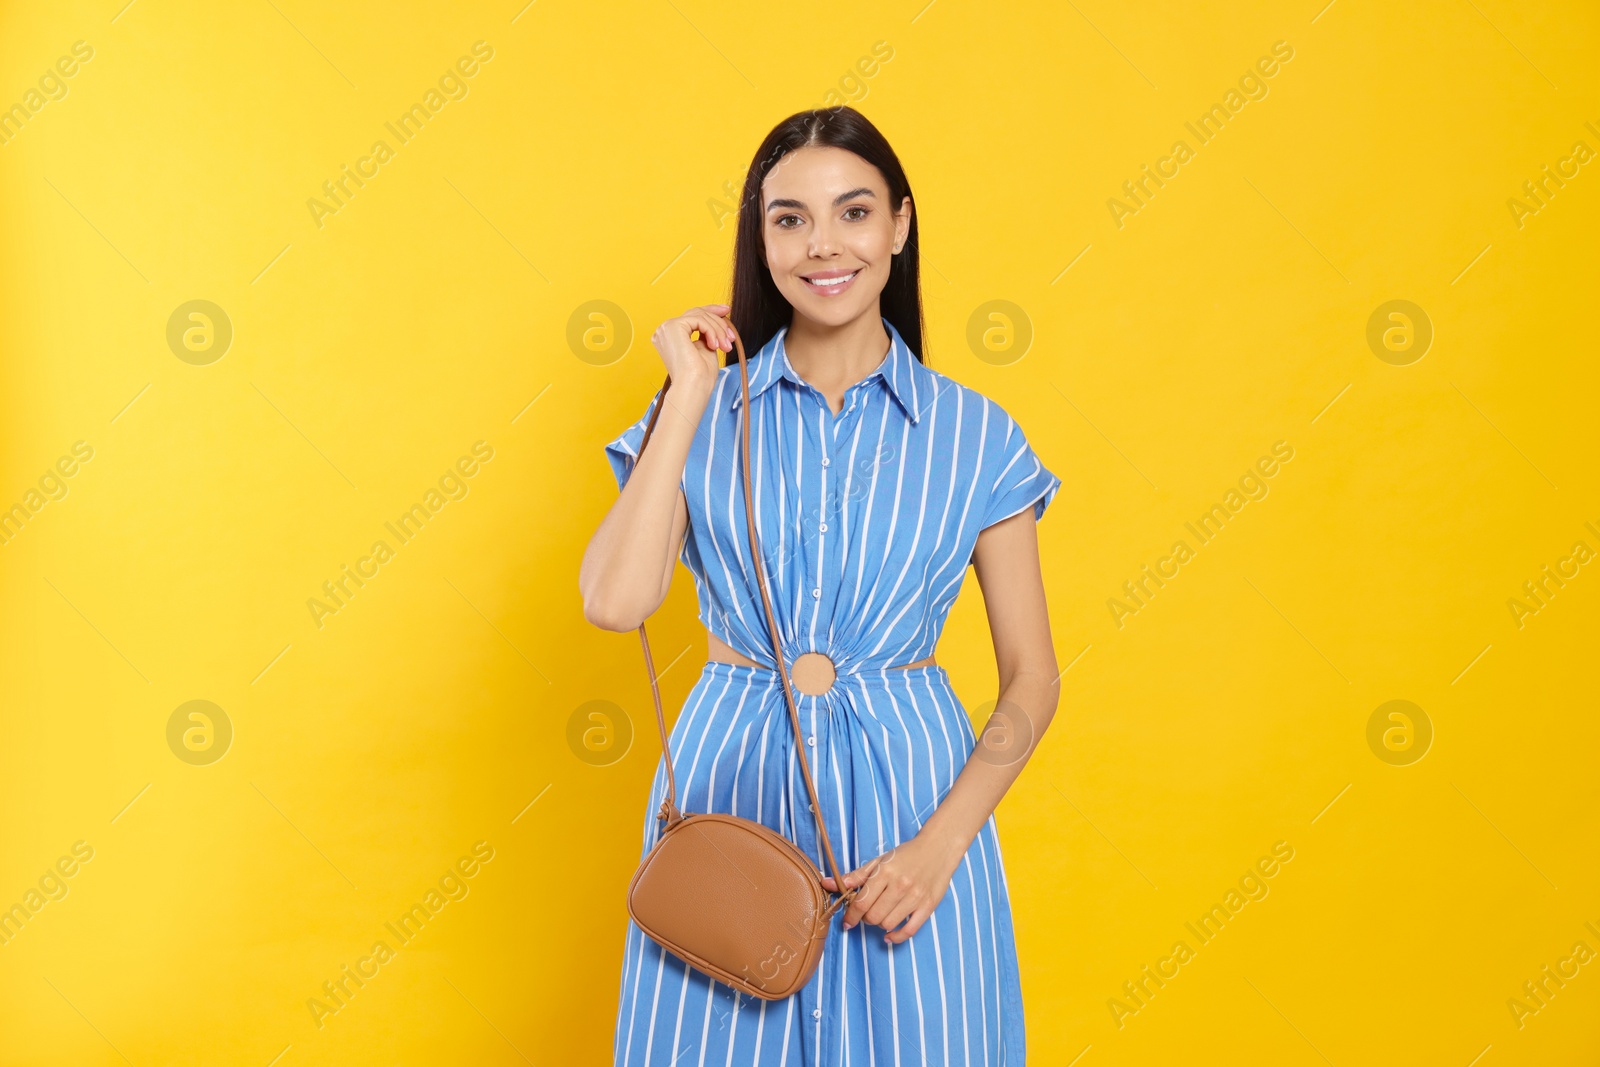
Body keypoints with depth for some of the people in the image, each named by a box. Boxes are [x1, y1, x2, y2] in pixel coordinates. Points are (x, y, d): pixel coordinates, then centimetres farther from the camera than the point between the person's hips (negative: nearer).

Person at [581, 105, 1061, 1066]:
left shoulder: (974, 437, 0)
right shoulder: (705, 417, 2)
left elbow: (1033, 681, 1)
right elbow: (616, 601, -15)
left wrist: (941, 843, -11)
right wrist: (690, 397, -10)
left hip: (908, 790, 0)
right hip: (729, 785, 1)